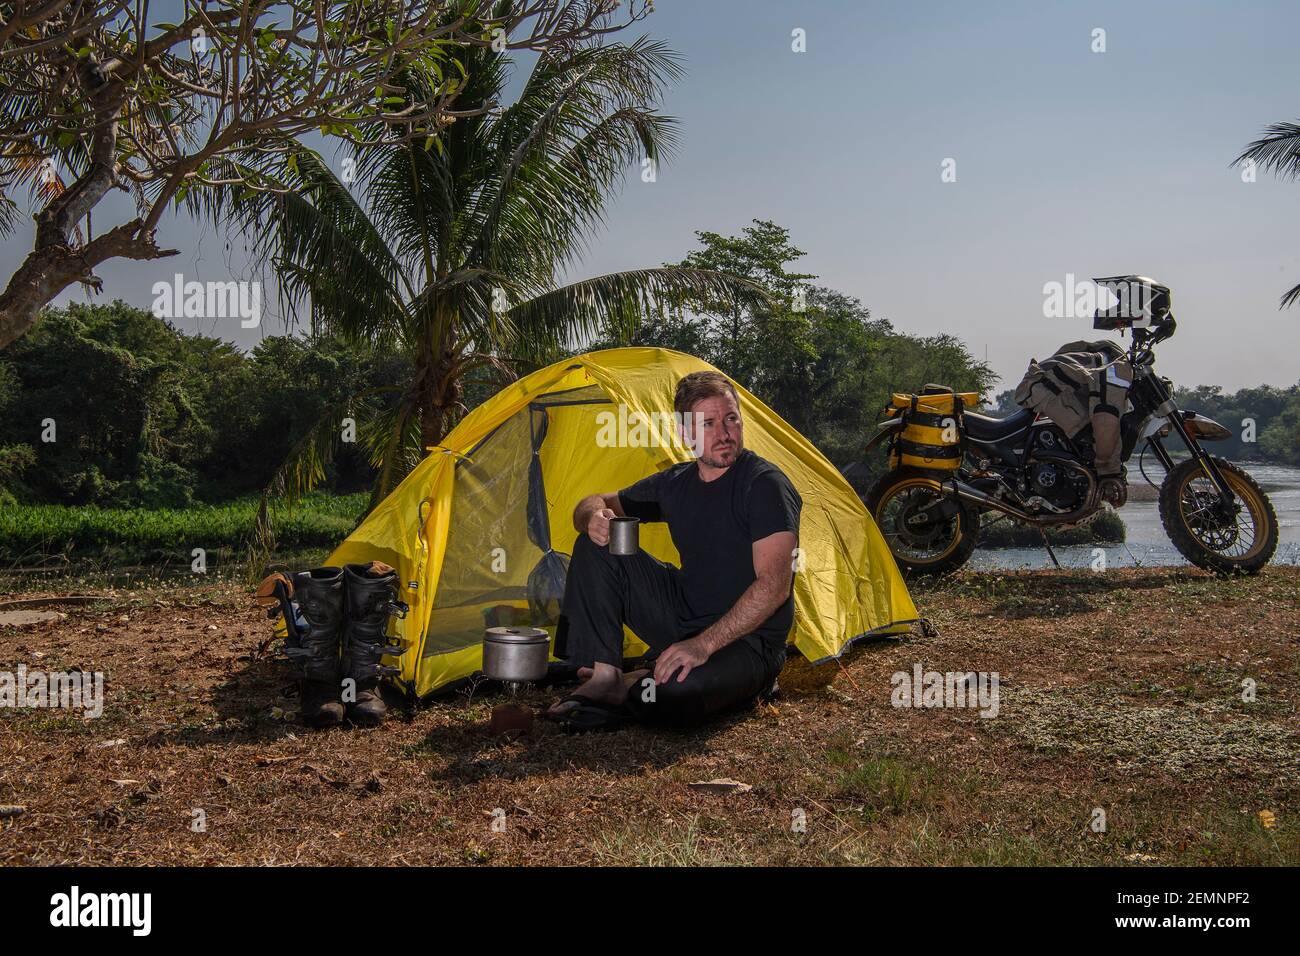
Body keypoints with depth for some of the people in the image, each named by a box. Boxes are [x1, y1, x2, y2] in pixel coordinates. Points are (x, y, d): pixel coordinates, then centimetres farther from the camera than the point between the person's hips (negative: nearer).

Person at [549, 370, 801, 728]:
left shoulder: (765, 484, -17)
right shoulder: (676, 483, 4)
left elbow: (774, 585, -25)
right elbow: (593, 504, 15)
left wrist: (704, 645, -30)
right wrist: (595, 517, -12)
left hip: (749, 642, -6)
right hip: (683, 616, 7)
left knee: (675, 695, -39)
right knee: (595, 547, -5)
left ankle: (630, 689, -2)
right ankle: (604, 674, -5)